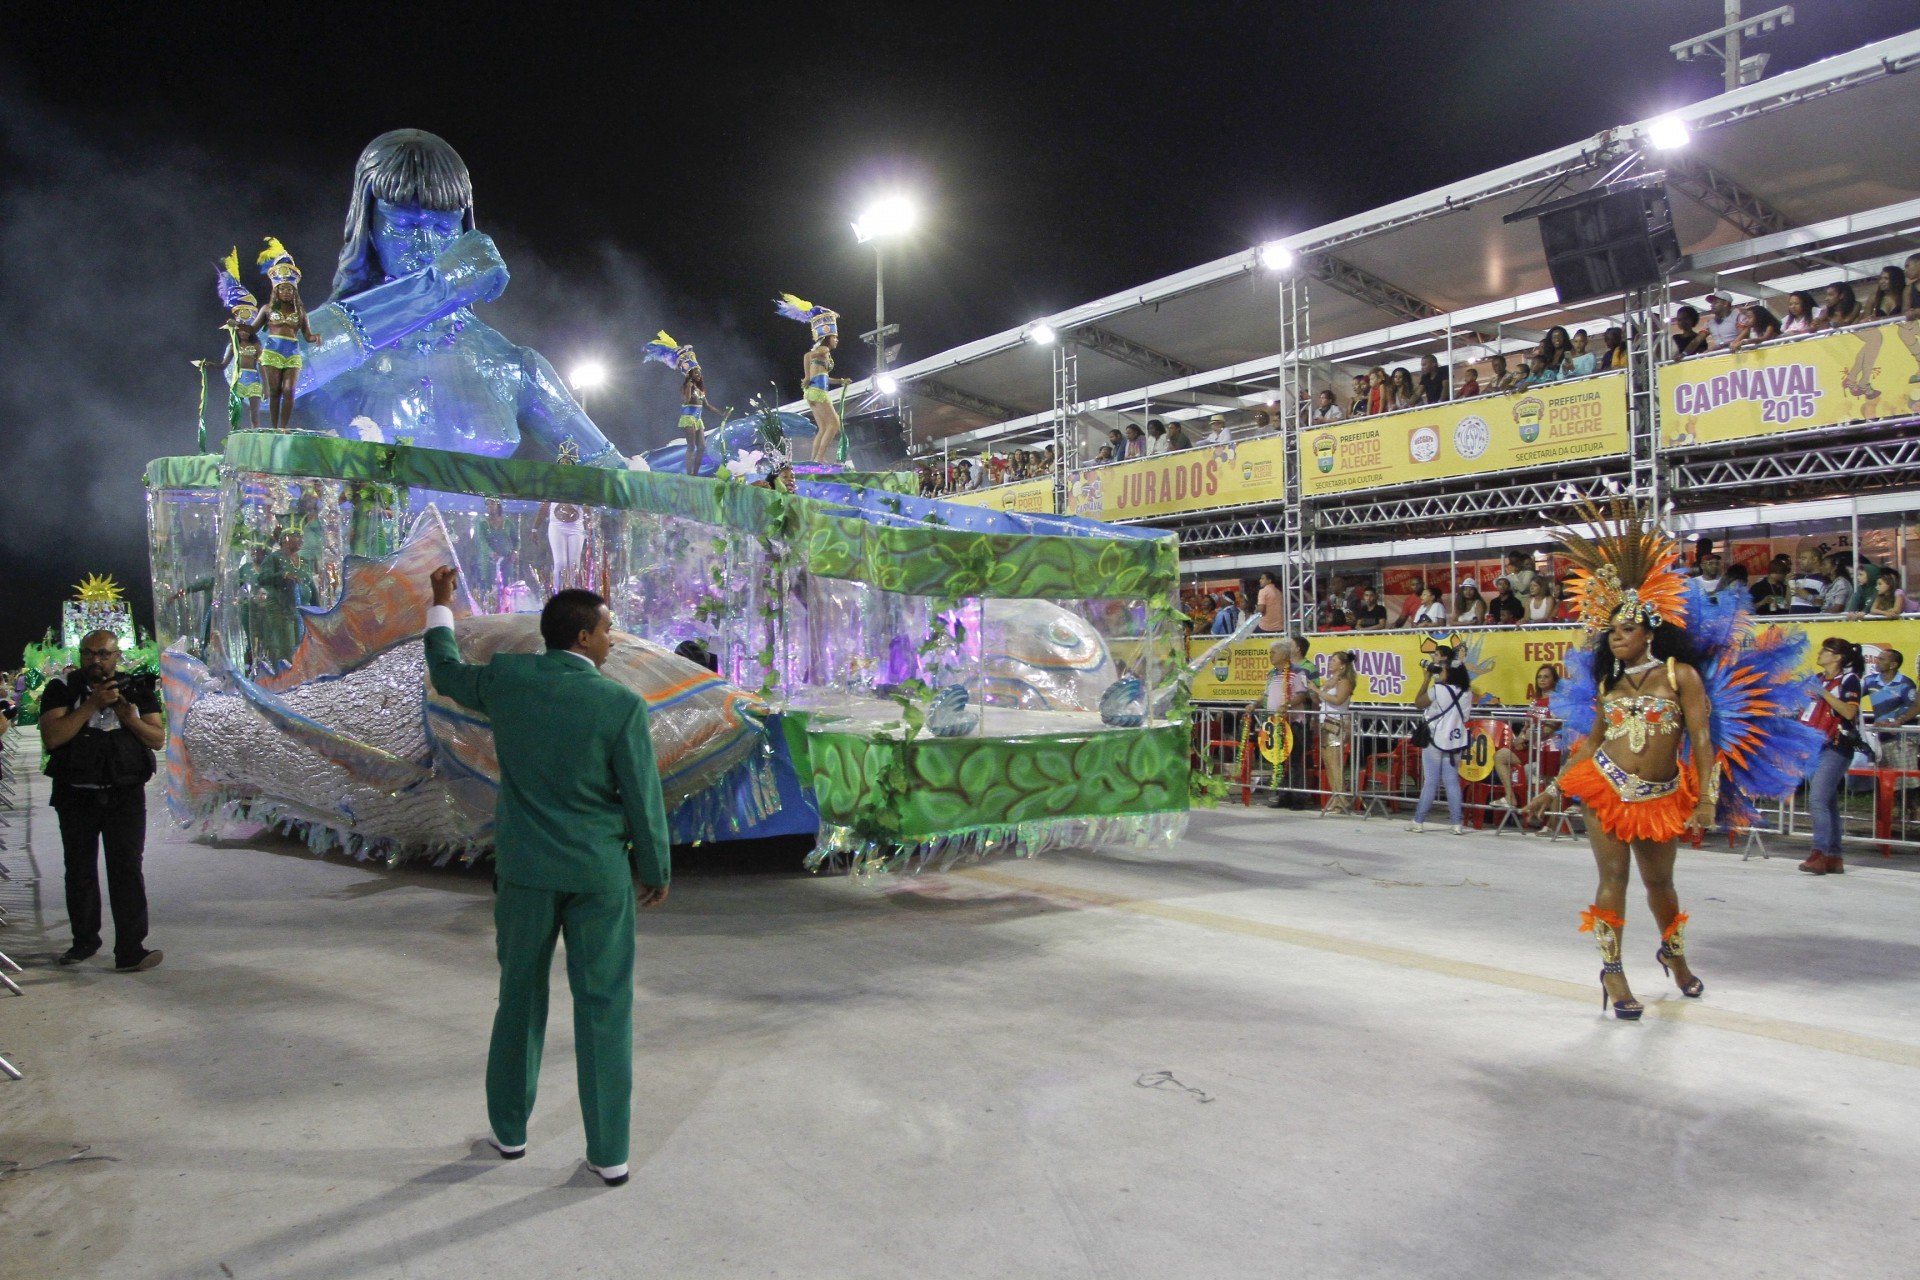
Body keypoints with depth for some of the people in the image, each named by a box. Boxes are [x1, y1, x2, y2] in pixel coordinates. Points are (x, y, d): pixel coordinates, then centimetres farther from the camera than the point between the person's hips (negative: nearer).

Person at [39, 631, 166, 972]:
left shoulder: (137, 690, 6)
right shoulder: (62, 689, 1)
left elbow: (158, 739, 2)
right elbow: (52, 737, -12)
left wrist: (129, 717, -16)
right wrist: (92, 704, -18)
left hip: (125, 795, -1)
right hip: (76, 796, 1)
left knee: (127, 868, -9)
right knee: (79, 870, 12)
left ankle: (130, 950, -10)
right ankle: (85, 940, 29)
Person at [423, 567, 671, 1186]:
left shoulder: (507, 677, -7)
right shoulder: (621, 704, -16)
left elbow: (447, 676, 16)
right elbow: (643, 799, -11)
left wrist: (441, 606, 30)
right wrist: (656, 870, 4)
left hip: (525, 867, 3)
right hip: (599, 871, -3)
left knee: (521, 995, 21)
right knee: (604, 1007, 7)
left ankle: (509, 1127, 33)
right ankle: (609, 1152, 12)